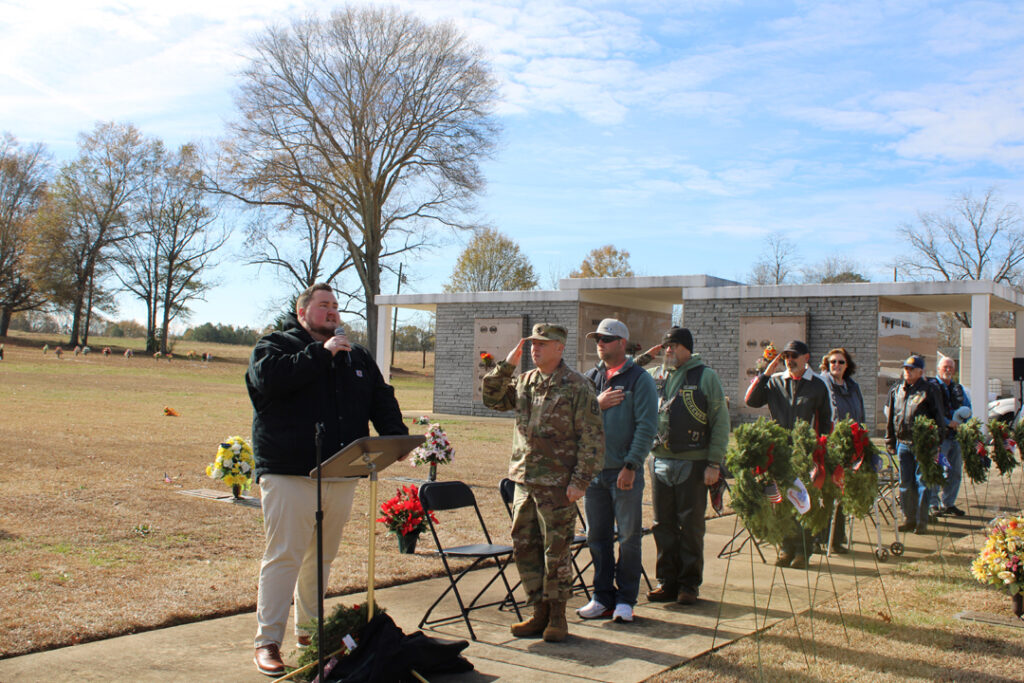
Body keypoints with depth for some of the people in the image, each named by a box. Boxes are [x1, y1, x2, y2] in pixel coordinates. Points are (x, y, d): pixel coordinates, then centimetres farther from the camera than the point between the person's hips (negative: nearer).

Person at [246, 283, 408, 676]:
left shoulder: (357, 357, 19)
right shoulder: (275, 345, 3)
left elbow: (381, 400, 15)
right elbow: (269, 377, -19)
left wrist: (396, 436, -3)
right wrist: (321, 353, -16)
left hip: (342, 476, 6)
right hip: (289, 474, -5)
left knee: (322, 557, 14)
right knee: (284, 556, -6)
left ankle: (310, 630, 27)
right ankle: (267, 641, 1)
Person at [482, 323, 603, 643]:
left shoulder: (577, 386, -7)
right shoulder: (523, 382, 11)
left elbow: (592, 438, -9)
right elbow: (492, 399, 10)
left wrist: (580, 481, -14)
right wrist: (506, 365, -1)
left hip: (557, 485, -6)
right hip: (524, 481, 6)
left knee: (556, 551, 2)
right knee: (524, 548, 10)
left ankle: (557, 616, 16)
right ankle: (539, 612, 23)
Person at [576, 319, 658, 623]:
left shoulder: (639, 379, -3)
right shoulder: (590, 378, 12)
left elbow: (647, 426, -9)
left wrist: (631, 466, -15)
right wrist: (597, 404, -10)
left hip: (625, 471, -4)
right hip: (593, 469, 5)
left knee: (629, 536, 3)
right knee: (598, 536, 9)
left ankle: (625, 599, 13)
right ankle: (603, 597, 19)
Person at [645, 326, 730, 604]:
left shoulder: (706, 376, 1)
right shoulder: (653, 376, 11)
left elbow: (720, 422, -2)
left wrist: (714, 463, -9)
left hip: (693, 462, -3)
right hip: (660, 461, 4)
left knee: (691, 525, 3)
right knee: (663, 524, 8)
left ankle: (689, 583, 13)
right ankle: (667, 581, 18)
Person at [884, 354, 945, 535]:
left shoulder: (929, 390, -3)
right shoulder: (897, 390, 13)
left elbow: (938, 418, -2)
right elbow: (890, 417, 19)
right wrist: (890, 441, 17)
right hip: (903, 443, 5)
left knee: (922, 483, -3)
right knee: (905, 483, 8)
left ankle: (922, 522, 4)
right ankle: (909, 519, 18)